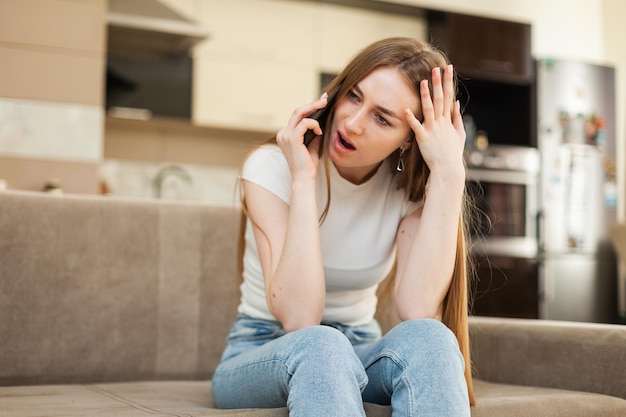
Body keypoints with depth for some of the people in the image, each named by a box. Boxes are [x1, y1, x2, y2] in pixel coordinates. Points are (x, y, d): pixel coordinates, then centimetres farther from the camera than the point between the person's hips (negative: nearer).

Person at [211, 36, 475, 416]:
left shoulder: (409, 187, -7)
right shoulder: (273, 167, -15)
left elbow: (418, 311, -26)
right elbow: (299, 318, -28)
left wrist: (449, 172, -26)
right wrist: (303, 178, -29)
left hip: (356, 354, 3)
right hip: (261, 354, -3)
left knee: (428, 340, -31)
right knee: (319, 346, -38)